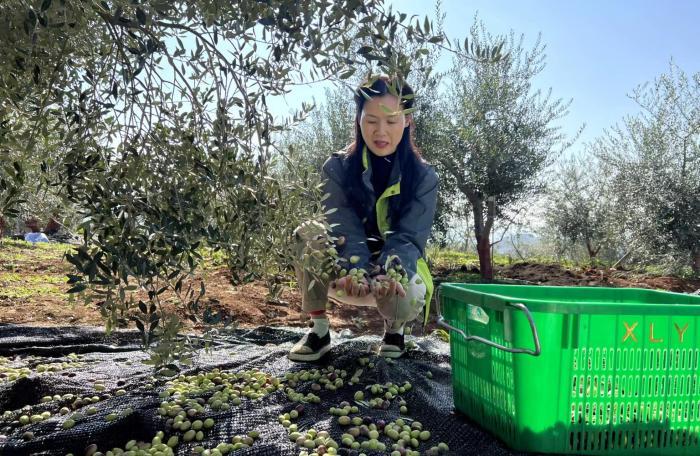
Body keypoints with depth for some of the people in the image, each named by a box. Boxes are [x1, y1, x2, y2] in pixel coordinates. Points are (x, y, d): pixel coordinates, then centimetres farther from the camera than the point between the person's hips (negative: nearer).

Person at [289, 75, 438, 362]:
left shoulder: (423, 176, -9)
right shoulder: (338, 168, -9)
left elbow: (409, 237, -18)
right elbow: (345, 229, -19)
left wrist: (391, 273, -40)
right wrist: (356, 271, -40)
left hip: (397, 269, 0)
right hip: (347, 272, 1)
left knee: (407, 294, -37)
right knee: (309, 233, -28)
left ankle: (394, 329, 3)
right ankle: (319, 331, -14)